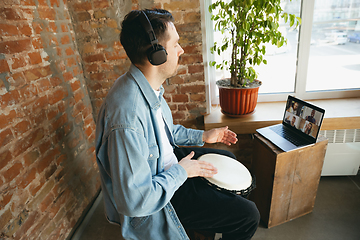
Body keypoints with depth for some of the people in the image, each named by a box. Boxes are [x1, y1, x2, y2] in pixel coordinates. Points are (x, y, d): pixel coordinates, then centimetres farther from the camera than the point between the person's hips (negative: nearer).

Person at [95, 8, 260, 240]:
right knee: (248, 216, -8)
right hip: (155, 203, -9)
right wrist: (180, 172, -20)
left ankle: (220, 203, 49)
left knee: (226, 157, 24)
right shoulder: (127, 118, -37)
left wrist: (202, 136, 5)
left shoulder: (150, 87, -5)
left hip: (168, 162, 9)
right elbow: (135, 202, -32)